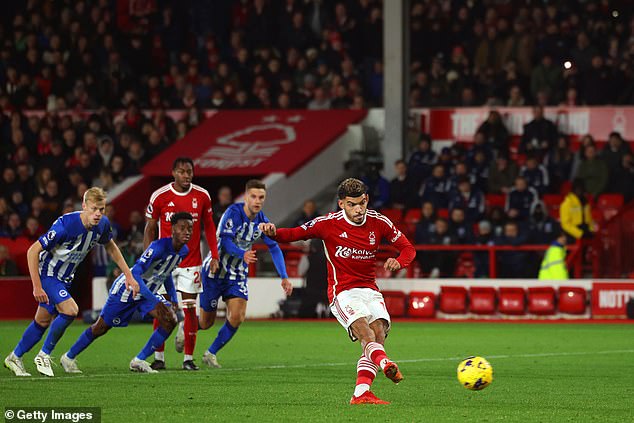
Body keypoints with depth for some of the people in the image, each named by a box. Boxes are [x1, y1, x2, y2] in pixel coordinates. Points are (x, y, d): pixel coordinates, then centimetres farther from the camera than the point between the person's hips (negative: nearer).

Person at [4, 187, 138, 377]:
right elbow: (33, 251, -27)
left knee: (42, 321, 16)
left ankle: (14, 358, 34)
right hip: (47, 274, -7)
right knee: (70, 310, -24)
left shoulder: (103, 225, -13)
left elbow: (111, 247, 11)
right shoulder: (65, 225, -33)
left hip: (65, 278, 7)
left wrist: (128, 275, 7)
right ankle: (44, 355, -6)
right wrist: (37, 287, -27)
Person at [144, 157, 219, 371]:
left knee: (190, 309, -2)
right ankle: (159, 357, 8)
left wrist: (214, 255, 3)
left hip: (191, 262, 1)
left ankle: (188, 358, 4)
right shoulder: (159, 196, -5)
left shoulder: (202, 196, 0)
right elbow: (150, 229, 3)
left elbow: (209, 226, 10)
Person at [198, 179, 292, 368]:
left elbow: (274, 248, 1)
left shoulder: (262, 220, -3)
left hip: (237, 274, 5)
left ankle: (211, 353, 4)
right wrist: (243, 254, -49)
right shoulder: (233, 212, -20)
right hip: (215, 271, -5)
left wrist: (284, 278, -9)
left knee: (237, 317, -13)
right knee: (206, 322, 4)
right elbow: (225, 241, -30)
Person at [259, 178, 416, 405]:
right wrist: (273, 233, -22)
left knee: (379, 333, -18)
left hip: (370, 290, 4)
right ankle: (385, 363, -56)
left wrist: (398, 262, -14)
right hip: (343, 292, -4)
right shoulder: (328, 224, -6)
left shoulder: (378, 222, 2)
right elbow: (293, 234, 0)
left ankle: (360, 394, -20)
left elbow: (408, 248, 9)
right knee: (365, 332, -29)